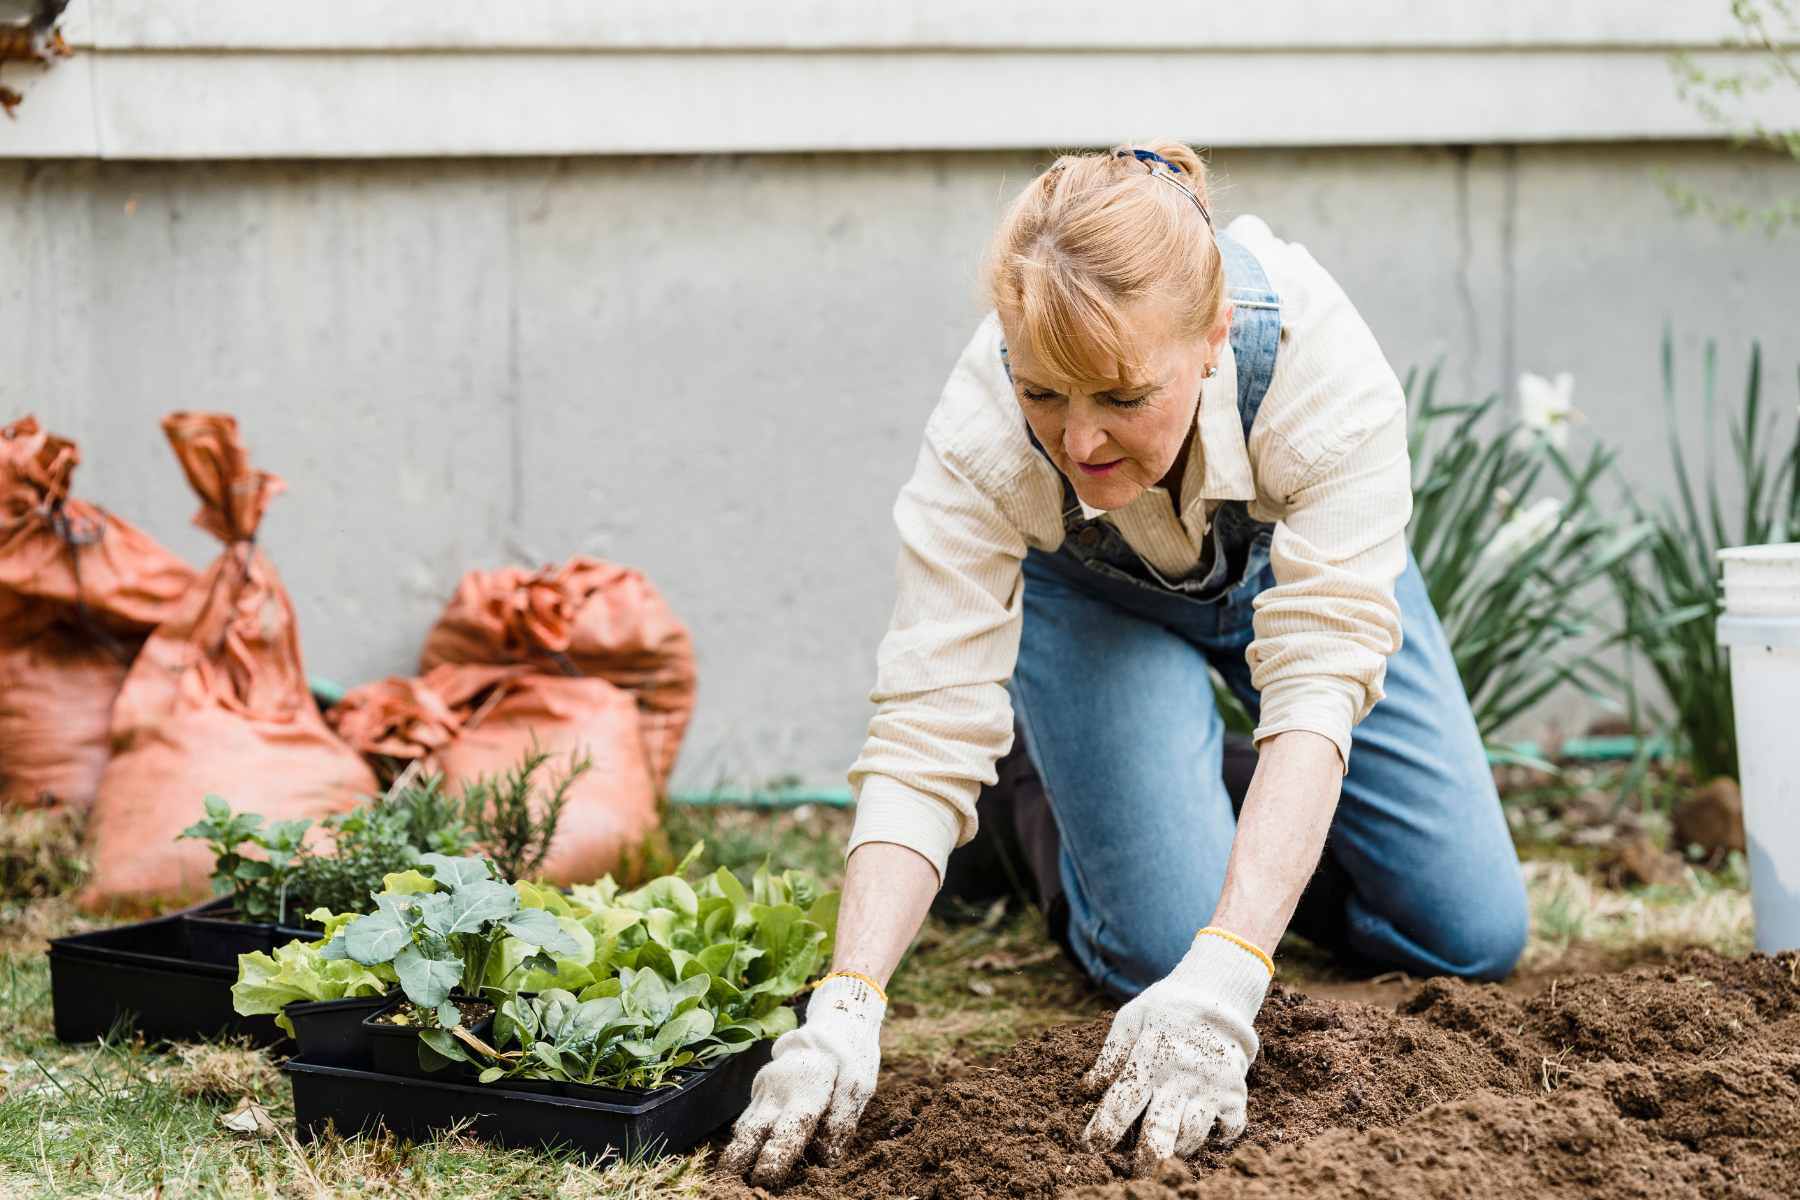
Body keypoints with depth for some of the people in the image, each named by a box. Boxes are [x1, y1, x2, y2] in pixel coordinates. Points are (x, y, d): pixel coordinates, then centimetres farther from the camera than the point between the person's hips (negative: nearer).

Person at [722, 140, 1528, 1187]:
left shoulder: (1325, 369, -42)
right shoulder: (981, 434, -39)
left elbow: (1319, 679, -46)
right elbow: (926, 730, -40)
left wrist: (1225, 979, -58)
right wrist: (845, 1008, -53)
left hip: (1290, 555, 1)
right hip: (1091, 598, -1)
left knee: (1473, 936, -5)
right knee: (1165, 948, -19)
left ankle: (1273, 833, 25)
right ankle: (1062, 824, 14)